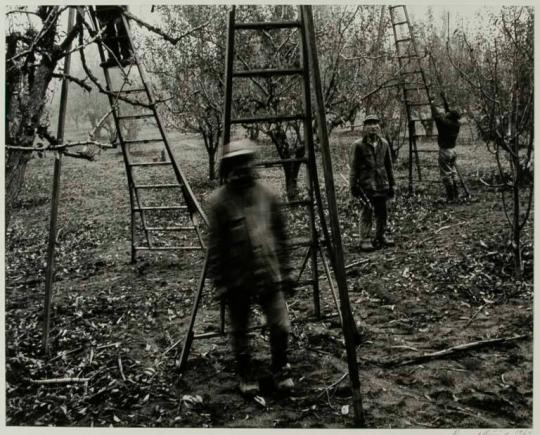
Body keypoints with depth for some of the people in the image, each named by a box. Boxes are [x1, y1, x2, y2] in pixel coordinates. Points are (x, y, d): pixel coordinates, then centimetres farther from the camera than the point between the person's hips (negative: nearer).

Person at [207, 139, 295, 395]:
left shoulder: (266, 196, 2)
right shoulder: (220, 202, -10)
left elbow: (280, 237, 9)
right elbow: (215, 247, -8)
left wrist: (284, 271, 8)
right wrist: (219, 283, -8)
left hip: (269, 277, 3)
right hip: (237, 281, -2)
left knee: (281, 327, 2)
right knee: (239, 331, 12)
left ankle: (280, 371, 28)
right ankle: (245, 376, 34)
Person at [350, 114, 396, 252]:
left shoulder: (384, 144, 8)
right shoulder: (359, 145, -5)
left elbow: (388, 165, 13)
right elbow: (354, 167, -2)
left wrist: (391, 184, 13)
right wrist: (353, 185, -5)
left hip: (382, 183, 5)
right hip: (366, 184, -4)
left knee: (382, 212, 10)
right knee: (367, 211, -4)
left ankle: (381, 236, 24)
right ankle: (365, 240, 4)